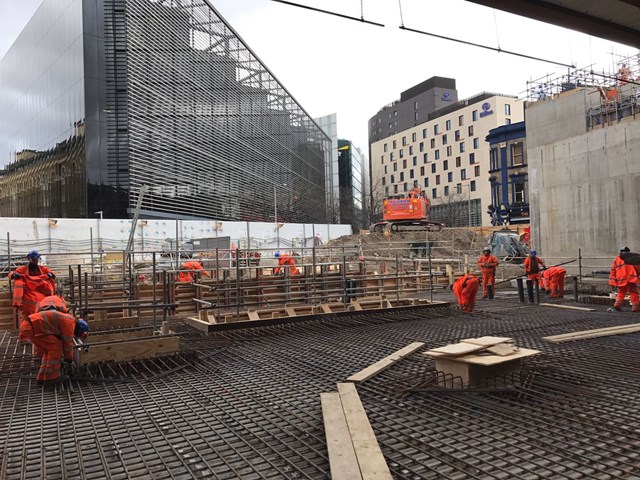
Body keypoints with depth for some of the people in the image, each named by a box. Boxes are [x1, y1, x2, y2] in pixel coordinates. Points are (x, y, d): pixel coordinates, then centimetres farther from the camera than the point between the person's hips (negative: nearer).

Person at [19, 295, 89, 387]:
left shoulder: (65, 318, 22)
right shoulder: (70, 321, -7)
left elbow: (64, 341, 32)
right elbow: (67, 343, -3)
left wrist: (60, 358, 37)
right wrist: (69, 360, 11)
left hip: (27, 326, 10)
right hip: (33, 327, -10)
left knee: (50, 350, 15)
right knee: (55, 347, -5)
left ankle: (42, 378, 17)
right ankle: (51, 377, -1)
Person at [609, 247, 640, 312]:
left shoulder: (615, 260, 14)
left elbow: (612, 271, 10)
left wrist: (612, 282, 9)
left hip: (621, 280, 4)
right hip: (630, 279, -4)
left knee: (621, 293, 15)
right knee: (634, 293, 3)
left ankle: (618, 304, -1)